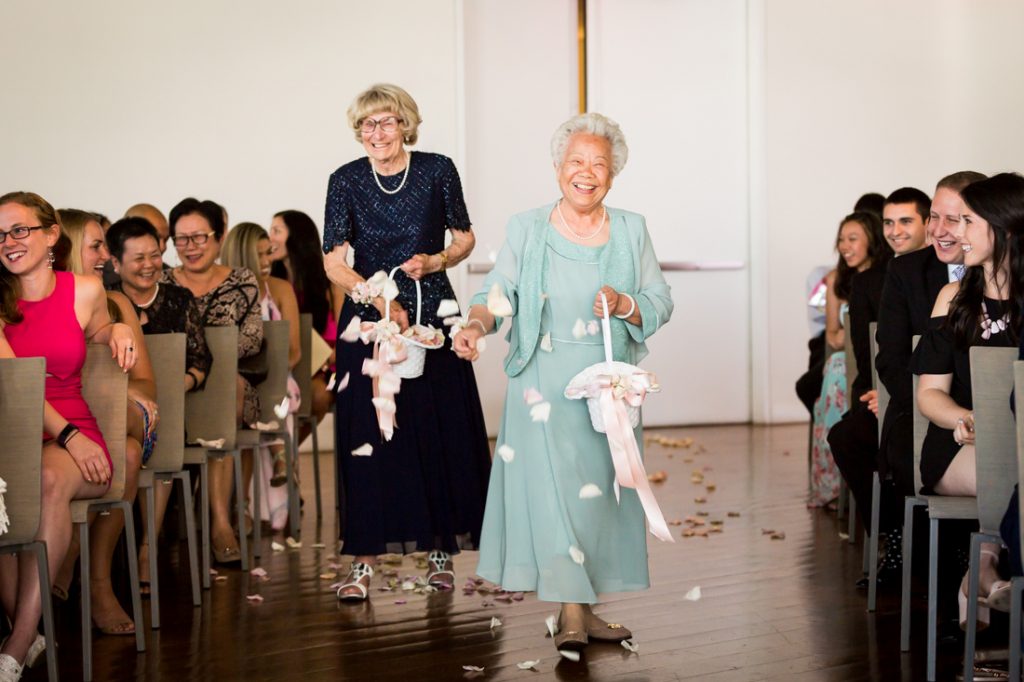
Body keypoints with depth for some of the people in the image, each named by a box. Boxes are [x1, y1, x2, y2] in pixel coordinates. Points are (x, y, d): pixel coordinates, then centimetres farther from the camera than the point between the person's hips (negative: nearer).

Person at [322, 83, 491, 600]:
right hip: (368, 322, 0)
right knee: (368, 438, -3)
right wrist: (379, 299, -20)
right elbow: (335, 263, -6)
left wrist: (435, 261, -13)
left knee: (440, 434, 2)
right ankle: (364, 560, 3)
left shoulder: (437, 170, -3)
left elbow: (464, 239, 7)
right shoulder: (346, 181, -4)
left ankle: (440, 549, 16)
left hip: (433, 318, 1)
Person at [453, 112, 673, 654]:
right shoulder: (526, 229, 2)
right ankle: (570, 615, 0)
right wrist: (477, 325, -24)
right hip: (544, 386, -3)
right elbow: (497, 292, -4)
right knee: (554, 489, -9)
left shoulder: (631, 230, 6)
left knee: (601, 489, 6)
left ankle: (585, 606, 18)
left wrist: (625, 304, -14)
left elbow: (661, 303, 6)